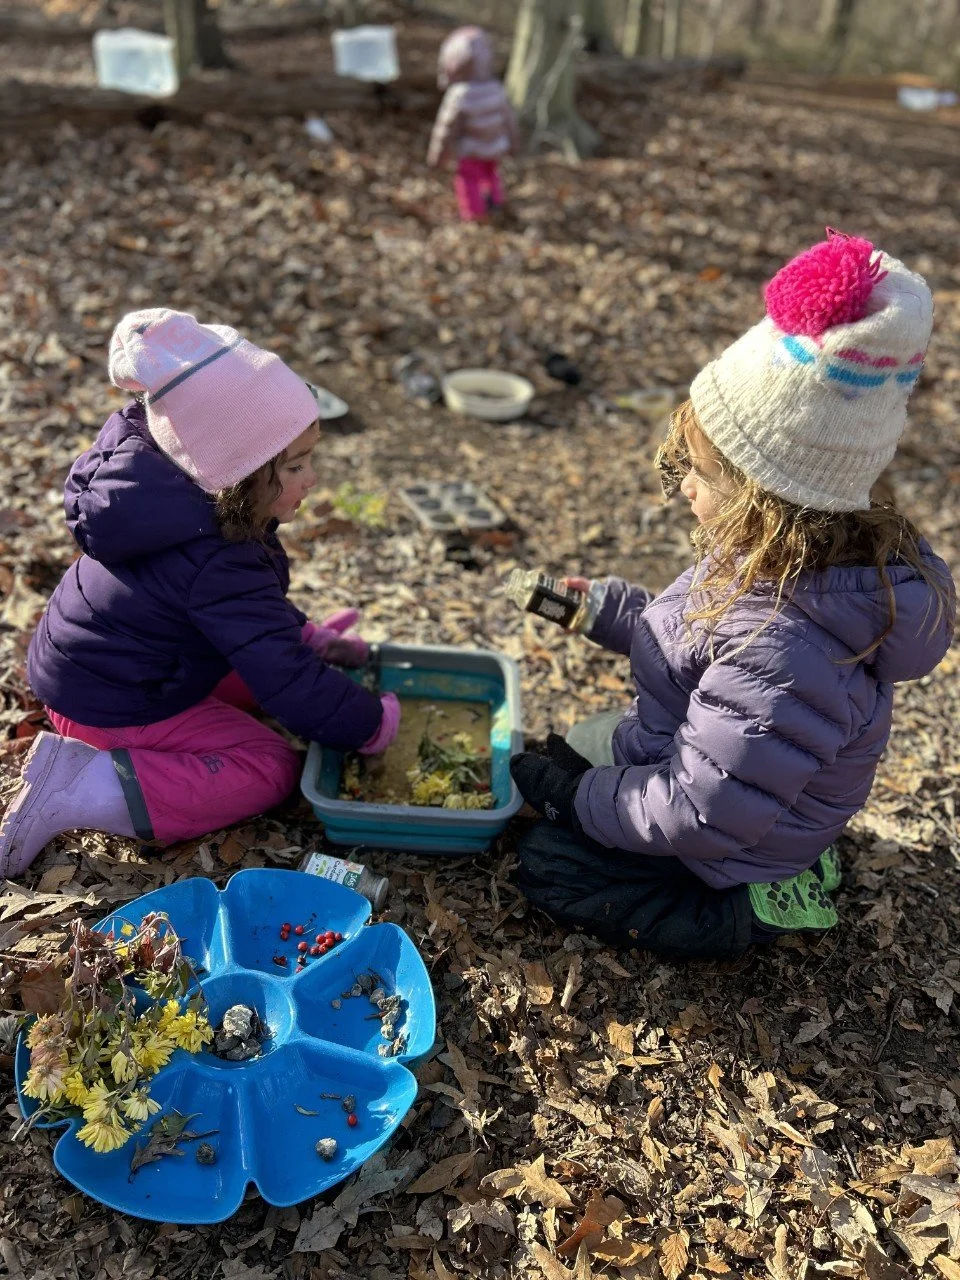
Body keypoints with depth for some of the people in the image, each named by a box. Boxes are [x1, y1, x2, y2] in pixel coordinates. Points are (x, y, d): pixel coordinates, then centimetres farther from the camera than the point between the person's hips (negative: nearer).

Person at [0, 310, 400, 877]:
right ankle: (79, 793, -13)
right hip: (111, 710, -9)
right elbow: (285, 680, -29)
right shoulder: (217, 565, -34)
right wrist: (372, 725, -16)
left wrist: (302, 635, 8)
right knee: (273, 769, -8)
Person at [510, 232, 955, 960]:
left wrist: (581, 797, -19)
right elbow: (702, 640, 6)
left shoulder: (780, 659, -43)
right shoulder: (805, 563, -14)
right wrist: (609, 611, -4)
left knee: (549, 864, 2)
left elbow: (699, 813, -34)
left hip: (731, 849, -9)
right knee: (558, 757, 25)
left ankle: (756, 909, 4)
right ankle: (780, 862, 17)